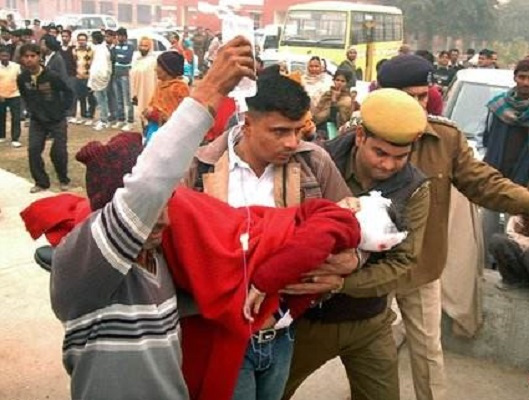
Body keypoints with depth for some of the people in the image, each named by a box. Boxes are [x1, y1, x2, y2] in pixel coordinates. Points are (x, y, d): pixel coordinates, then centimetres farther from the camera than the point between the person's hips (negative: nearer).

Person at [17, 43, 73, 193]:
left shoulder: (51, 75, -19)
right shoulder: (22, 78, -7)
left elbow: (68, 92, -8)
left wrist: (62, 110, -7)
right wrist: (32, 109, 8)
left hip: (57, 120, -4)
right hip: (37, 121, 4)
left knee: (58, 152, -4)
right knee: (33, 150, -3)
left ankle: (64, 180, 20)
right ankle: (41, 182, 13)